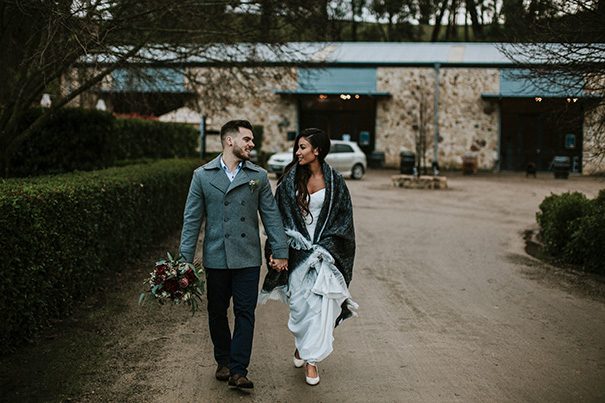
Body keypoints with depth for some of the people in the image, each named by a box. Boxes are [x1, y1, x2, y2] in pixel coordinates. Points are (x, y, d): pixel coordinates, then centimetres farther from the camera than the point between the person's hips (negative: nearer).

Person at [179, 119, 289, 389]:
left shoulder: (258, 176, 5)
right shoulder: (203, 175, 1)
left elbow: (271, 215, 5)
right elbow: (192, 219, 1)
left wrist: (280, 251, -1)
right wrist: (185, 259, -2)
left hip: (248, 258, 0)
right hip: (216, 258, 0)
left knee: (245, 313, -1)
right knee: (217, 312, 11)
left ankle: (238, 370, 4)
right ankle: (223, 361, 28)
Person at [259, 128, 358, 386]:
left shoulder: (334, 181, -2)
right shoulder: (290, 180, 2)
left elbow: (343, 219, 0)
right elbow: (279, 217, 2)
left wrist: (325, 249, -9)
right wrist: (276, 251, -6)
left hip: (324, 252, -1)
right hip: (297, 252, 1)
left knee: (319, 304, -3)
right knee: (299, 302, 4)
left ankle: (311, 360, 9)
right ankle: (301, 345, 31)